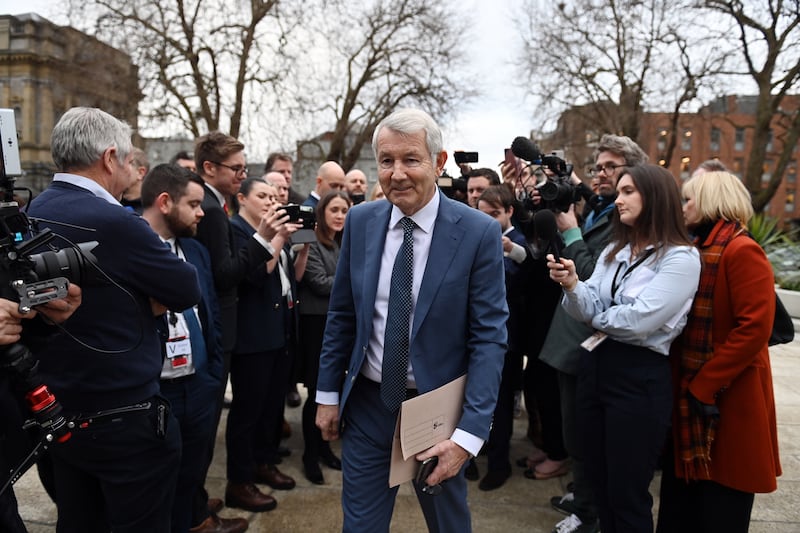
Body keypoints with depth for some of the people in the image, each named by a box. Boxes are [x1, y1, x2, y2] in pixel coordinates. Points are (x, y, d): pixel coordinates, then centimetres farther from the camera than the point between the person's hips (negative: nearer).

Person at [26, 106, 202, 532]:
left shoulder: (31, 215, 3)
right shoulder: (112, 221, -23)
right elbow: (189, 289, -15)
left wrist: (140, 301, -7)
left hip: (58, 414, 8)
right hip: (125, 420, -8)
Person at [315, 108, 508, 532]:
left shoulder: (479, 232, -14)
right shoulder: (360, 221, -3)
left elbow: (489, 337, -13)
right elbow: (341, 314, 5)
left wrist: (469, 433, -17)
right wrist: (328, 393, 7)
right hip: (367, 403, 2)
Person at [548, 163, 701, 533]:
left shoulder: (681, 257, -11)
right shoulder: (613, 251, 12)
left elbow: (640, 321, -21)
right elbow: (589, 311, 2)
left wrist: (599, 319, -3)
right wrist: (571, 284, -18)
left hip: (639, 379, -7)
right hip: (594, 368, 7)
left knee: (626, 495, 6)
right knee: (599, 482, 19)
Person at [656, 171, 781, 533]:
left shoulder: (742, 251, -15)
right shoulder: (696, 251, 12)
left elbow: (754, 328, -22)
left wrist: (704, 386, -21)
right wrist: (688, 384, 8)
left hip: (725, 400, -8)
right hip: (689, 393, 8)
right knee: (680, 504, 17)